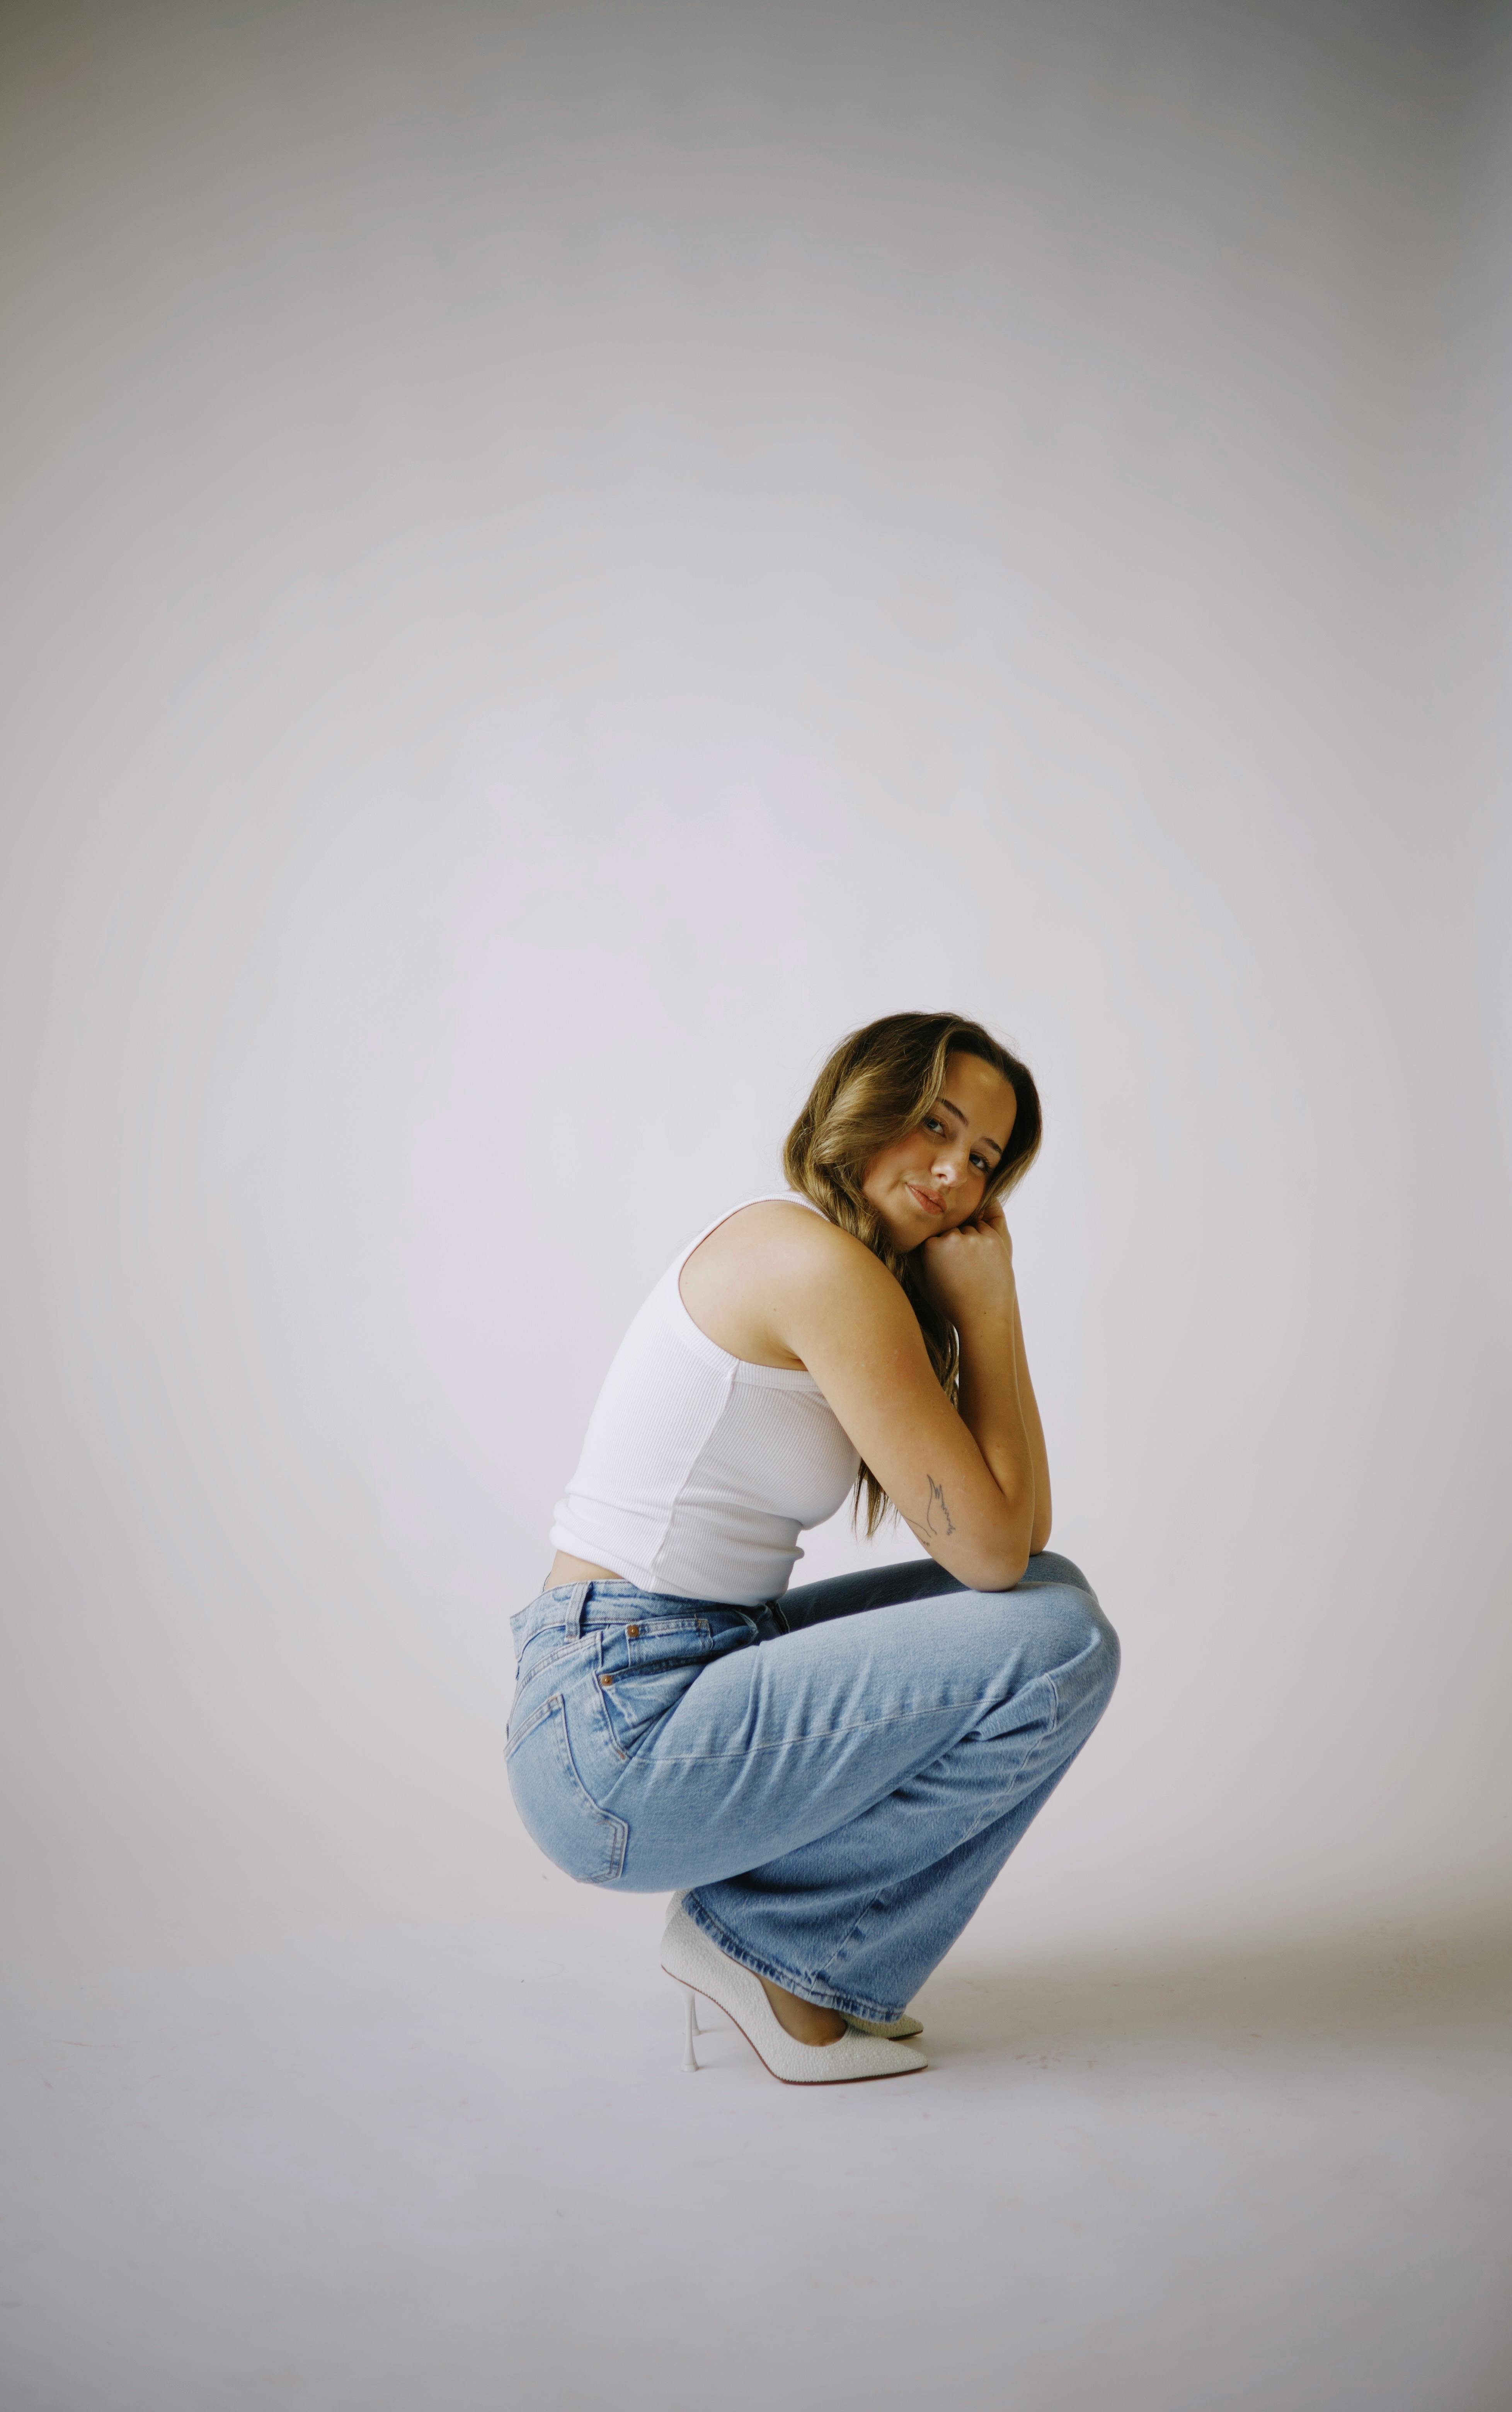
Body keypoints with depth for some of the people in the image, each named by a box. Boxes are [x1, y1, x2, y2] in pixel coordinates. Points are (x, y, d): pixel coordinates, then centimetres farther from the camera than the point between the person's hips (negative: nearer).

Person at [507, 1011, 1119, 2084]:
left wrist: (989, 1314, 4)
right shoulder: (819, 1260, -16)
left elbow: (1020, 1534, 11)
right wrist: (990, 1314, -6)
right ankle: (771, 1944, 0)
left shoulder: (785, 1255, 14)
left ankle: (756, 1921, 11)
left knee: (1054, 1595, 13)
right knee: (1060, 1645, -15)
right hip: (623, 1739, -10)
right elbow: (990, 1548, -15)